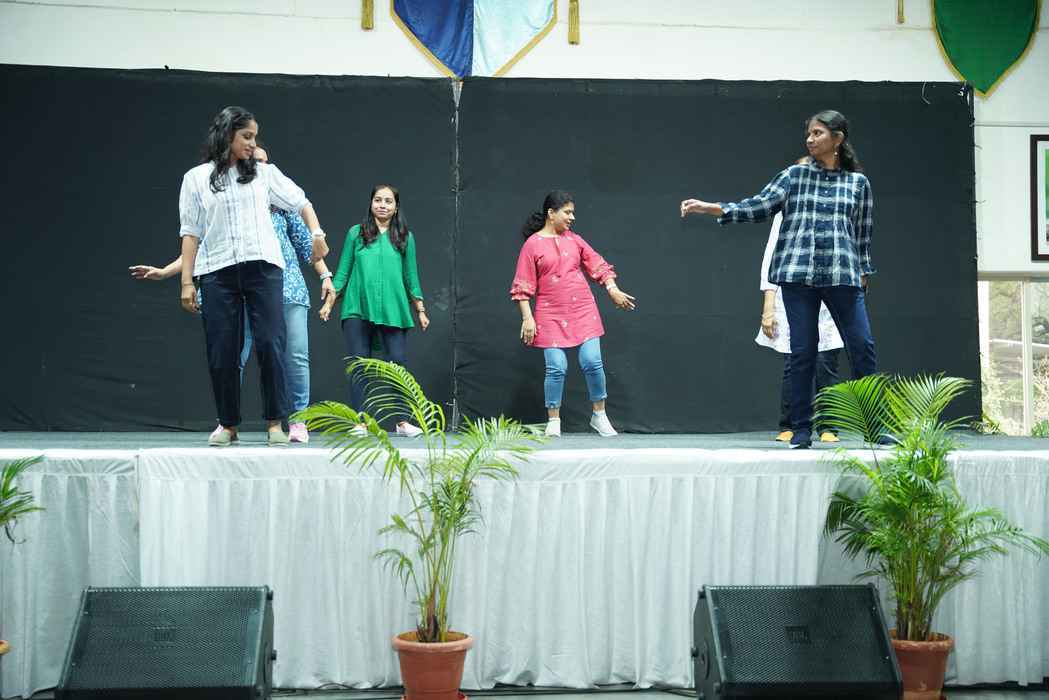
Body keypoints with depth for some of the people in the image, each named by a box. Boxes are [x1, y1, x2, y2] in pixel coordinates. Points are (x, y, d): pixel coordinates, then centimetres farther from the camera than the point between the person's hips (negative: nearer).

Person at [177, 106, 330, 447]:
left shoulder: (264, 173, 12)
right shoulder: (196, 178, 10)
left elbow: (301, 202, 17)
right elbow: (191, 233, 8)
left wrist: (317, 233, -1)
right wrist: (187, 282, 2)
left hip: (263, 267, 0)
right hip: (217, 271, 0)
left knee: (271, 344, -8)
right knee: (222, 351, 1)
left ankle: (274, 423, 0)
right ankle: (228, 424, 13)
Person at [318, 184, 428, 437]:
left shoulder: (405, 237, 11)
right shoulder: (356, 233, 9)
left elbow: (411, 276, 13)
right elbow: (343, 272, 11)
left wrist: (421, 311, 10)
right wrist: (329, 303, 6)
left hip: (393, 311, 0)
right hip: (358, 309, 0)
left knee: (398, 362, -7)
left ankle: (403, 421, -1)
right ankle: (360, 422, 3)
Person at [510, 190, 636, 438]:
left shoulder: (574, 239, 10)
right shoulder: (532, 244, -2)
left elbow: (598, 265, 13)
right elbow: (523, 286, -2)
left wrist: (613, 289, 0)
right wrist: (527, 318, -8)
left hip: (583, 310, 3)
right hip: (552, 315, -3)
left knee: (592, 362, -4)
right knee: (556, 368, -9)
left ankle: (599, 416, 11)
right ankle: (553, 422, 6)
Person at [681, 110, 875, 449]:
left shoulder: (858, 182, 10)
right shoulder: (795, 175, 8)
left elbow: (863, 234, 12)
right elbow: (760, 206, 1)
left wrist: (863, 274, 9)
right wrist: (710, 208, -9)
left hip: (843, 276, 0)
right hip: (798, 274, 0)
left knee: (862, 347, -2)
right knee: (802, 352, 1)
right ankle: (801, 430, 10)